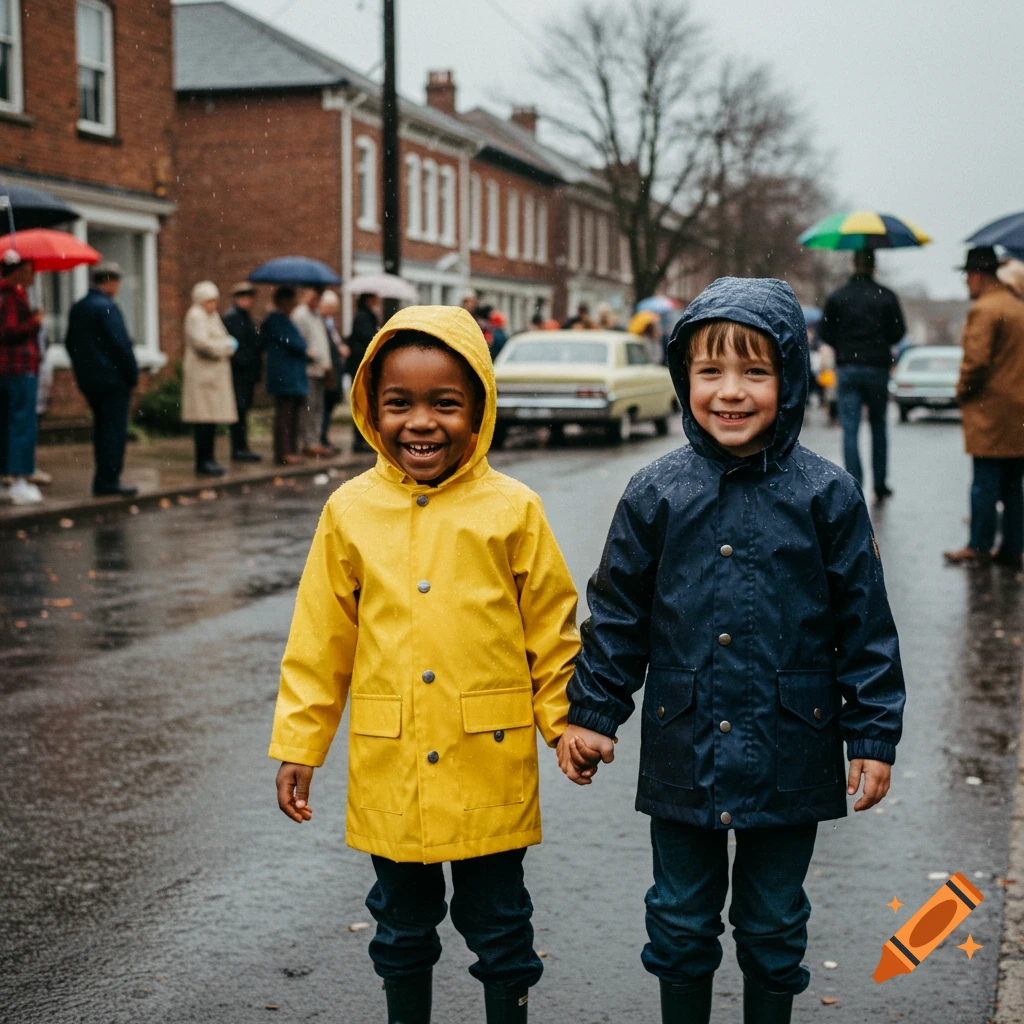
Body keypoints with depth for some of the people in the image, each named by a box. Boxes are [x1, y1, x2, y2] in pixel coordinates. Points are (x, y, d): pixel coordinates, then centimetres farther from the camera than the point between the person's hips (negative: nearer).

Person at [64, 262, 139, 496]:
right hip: (113, 380, -9)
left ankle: (103, 480, 18)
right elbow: (122, 345, -18)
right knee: (115, 430, -4)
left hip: (88, 380, 9)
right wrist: (133, 375, -9)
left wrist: (82, 370, 20)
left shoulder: (77, 308, 11)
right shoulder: (107, 307, -15)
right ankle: (108, 481, -5)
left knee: (102, 428, 15)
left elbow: (70, 343, 16)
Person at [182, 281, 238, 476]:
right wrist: (226, 347, -10)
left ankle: (207, 459, 16)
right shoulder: (195, 316, -9)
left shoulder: (213, 316, 22)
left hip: (215, 373, 10)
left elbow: (223, 339, 24)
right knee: (205, 419, -9)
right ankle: (203, 462, -7)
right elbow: (201, 342, -20)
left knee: (212, 419, 10)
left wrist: (228, 345, 2)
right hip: (203, 373, -10)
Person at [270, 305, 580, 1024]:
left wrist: (566, 722, 0)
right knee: (403, 925, 18)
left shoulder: (513, 510, -6)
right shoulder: (351, 512, -2)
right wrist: (298, 743, 5)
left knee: (498, 924, 13)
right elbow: (320, 640, 4)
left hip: (490, 769, -2)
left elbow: (551, 627, 1)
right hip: (389, 770, 2)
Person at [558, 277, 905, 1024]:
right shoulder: (656, 495, -3)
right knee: (680, 925, 15)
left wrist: (874, 736, -3)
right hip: (683, 755, 1)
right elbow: (617, 615, 4)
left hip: (790, 758, -1)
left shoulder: (827, 496, -6)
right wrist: (591, 712, 4)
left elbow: (866, 623, -2)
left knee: (775, 927, 15)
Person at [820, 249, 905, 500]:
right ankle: (880, 485, 18)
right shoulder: (886, 297, -3)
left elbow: (825, 333, 1)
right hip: (877, 368, 0)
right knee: (878, 427, 14)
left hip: (847, 369, 0)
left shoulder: (836, 297, 0)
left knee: (850, 430, -2)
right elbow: (898, 332, -1)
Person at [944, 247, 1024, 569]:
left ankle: (979, 546, 2)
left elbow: (976, 361, -19)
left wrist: (963, 394, -5)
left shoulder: (984, 310, -12)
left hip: (990, 412, -8)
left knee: (985, 482, -3)